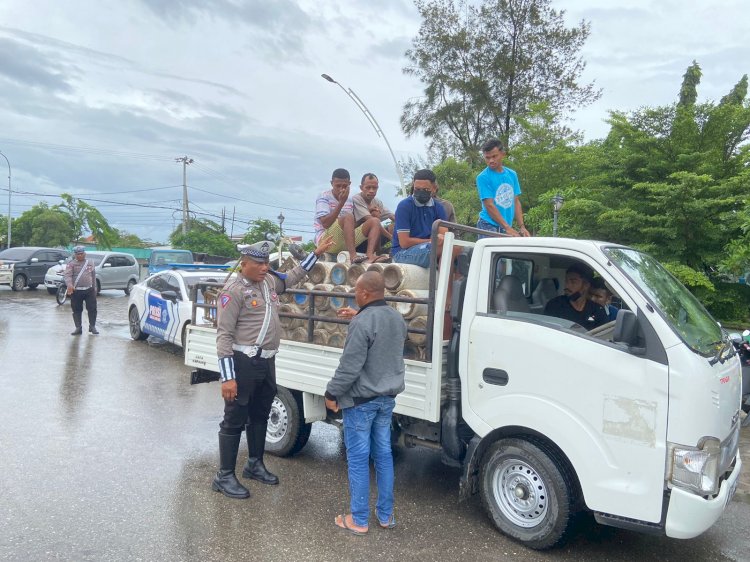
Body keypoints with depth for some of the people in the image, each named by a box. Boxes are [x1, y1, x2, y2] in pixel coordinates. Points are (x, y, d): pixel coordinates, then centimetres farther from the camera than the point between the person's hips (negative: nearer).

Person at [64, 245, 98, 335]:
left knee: (92, 308, 0)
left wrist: (94, 288, 16)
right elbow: (67, 275, -13)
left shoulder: (90, 263, 13)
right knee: (77, 310, 4)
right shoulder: (71, 264, 1)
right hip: (76, 291, -2)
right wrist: (69, 284, -31)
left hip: (89, 290, 2)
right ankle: (78, 328, 12)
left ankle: (92, 326, 12)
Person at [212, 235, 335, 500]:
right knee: (234, 421, 2)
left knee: (260, 416, 20)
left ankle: (254, 465, 37)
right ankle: (224, 477, 15)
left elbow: (293, 276, 31)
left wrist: (316, 253, 26)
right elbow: (224, 336, -18)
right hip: (243, 363, -8)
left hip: (266, 361, 8)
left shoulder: (269, 281, 9)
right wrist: (227, 377, -23)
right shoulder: (234, 290, -15)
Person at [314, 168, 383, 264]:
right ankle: (353, 256, -43)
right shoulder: (324, 197, -3)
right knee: (348, 217, -30)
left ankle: (369, 256, -31)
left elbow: (353, 225, 15)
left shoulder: (349, 200, 16)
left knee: (374, 221, -7)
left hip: (346, 242, 7)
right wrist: (341, 203, -22)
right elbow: (325, 223, -18)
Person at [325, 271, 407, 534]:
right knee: (383, 455, 16)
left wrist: (332, 393, -9)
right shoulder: (397, 318, 4)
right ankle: (386, 515, 25)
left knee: (358, 459, 4)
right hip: (387, 398, 8)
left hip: (361, 400, -8)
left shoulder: (362, 323, -22)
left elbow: (349, 366, -22)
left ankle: (359, 520, 14)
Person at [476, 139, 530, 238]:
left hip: (507, 227, 6)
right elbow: (489, 205, -12)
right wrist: (507, 228, -18)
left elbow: (516, 202, 14)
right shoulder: (483, 177, -6)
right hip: (489, 226, -6)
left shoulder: (512, 174, 12)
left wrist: (521, 227, 3)